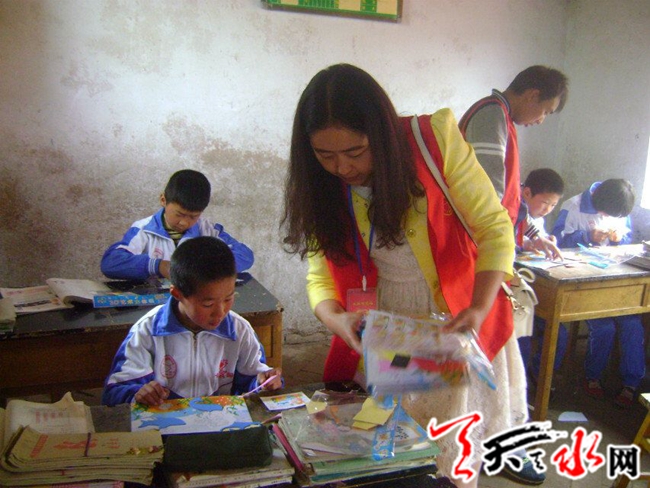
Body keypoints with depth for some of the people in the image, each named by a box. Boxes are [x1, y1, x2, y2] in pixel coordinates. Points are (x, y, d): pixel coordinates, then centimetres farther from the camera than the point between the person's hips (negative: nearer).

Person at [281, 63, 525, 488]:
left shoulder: (436, 139, -18)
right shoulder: (322, 189, -7)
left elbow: (494, 228, -14)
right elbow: (322, 275, -3)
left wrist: (479, 308, -26)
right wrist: (334, 318, -24)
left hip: (458, 323, -2)